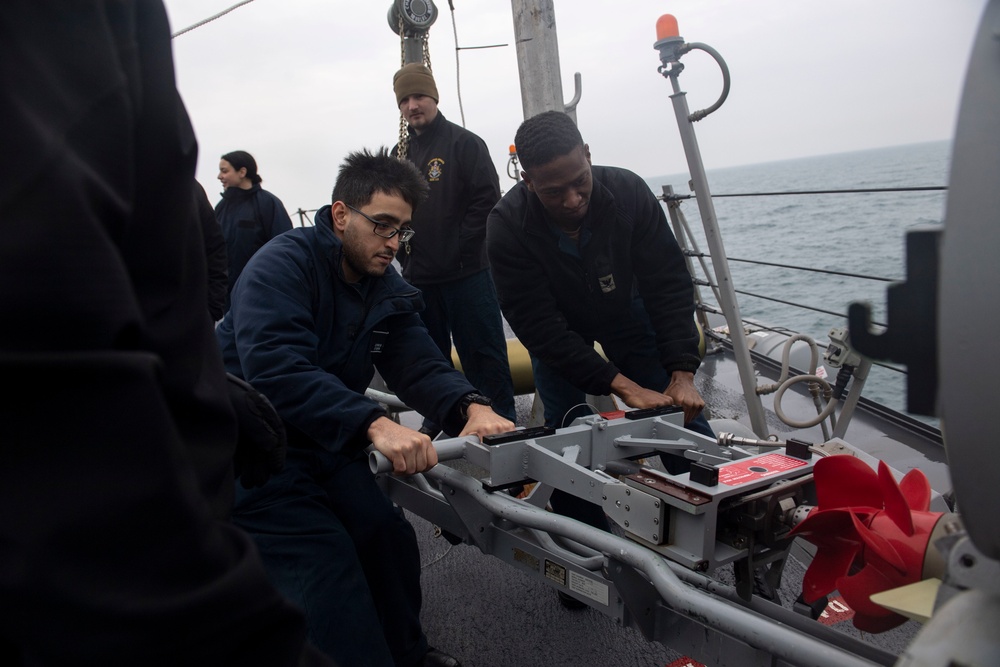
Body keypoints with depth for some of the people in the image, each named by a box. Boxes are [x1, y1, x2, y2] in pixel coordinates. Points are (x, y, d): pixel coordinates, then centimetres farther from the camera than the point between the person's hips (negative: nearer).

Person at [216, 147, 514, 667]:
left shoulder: (387, 287, 4)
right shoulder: (283, 265, -21)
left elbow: (418, 365, -9)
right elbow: (275, 369, -37)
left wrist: (471, 407, -30)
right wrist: (374, 423, -48)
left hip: (326, 447, 7)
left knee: (389, 540, 6)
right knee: (328, 566, -16)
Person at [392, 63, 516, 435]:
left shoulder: (463, 143, -4)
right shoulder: (399, 154, 13)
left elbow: (487, 199, -12)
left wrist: (459, 250, -14)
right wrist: (403, 254, 5)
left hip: (467, 274, -6)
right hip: (418, 279, 6)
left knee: (483, 354, -1)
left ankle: (501, 421, 10)